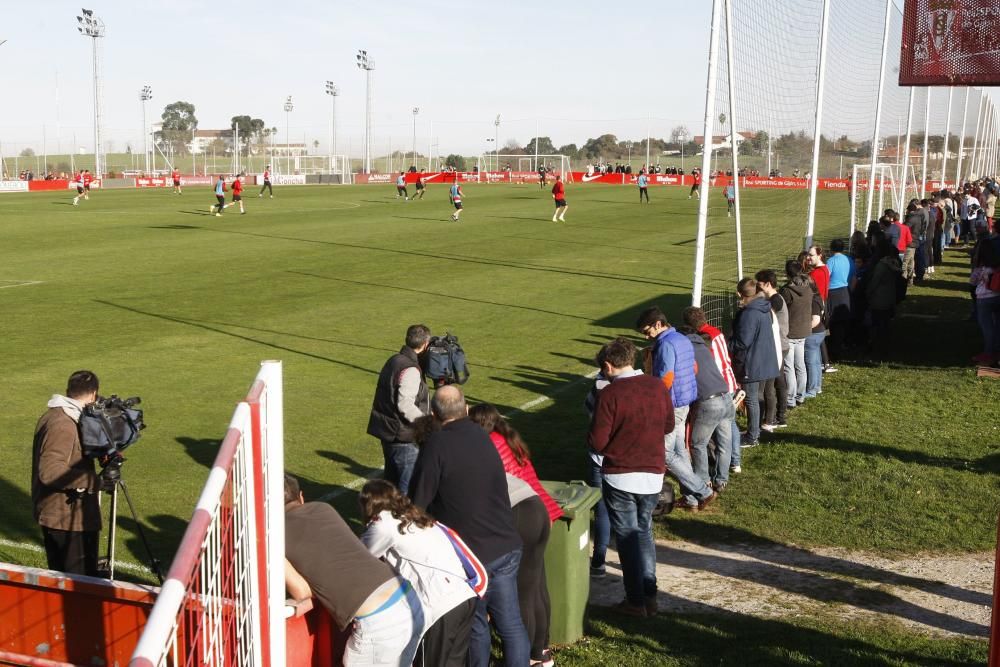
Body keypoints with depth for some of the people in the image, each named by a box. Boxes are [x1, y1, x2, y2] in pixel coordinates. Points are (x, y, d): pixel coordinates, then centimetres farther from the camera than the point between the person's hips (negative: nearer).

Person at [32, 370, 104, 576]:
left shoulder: (52, 415, 10)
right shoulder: (63, 425, -21)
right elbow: (49, 472, -29)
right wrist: (92, 481, -25)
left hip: (55, 515, 10)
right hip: (68, 519, -10)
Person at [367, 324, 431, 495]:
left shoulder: (393, 360, 10)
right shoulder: (411, 370, -20)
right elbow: (405, 404, -26)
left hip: (387, 432, 10)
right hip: (403, 437, -10)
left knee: (392, 479, 21)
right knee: (408, 485, -1)